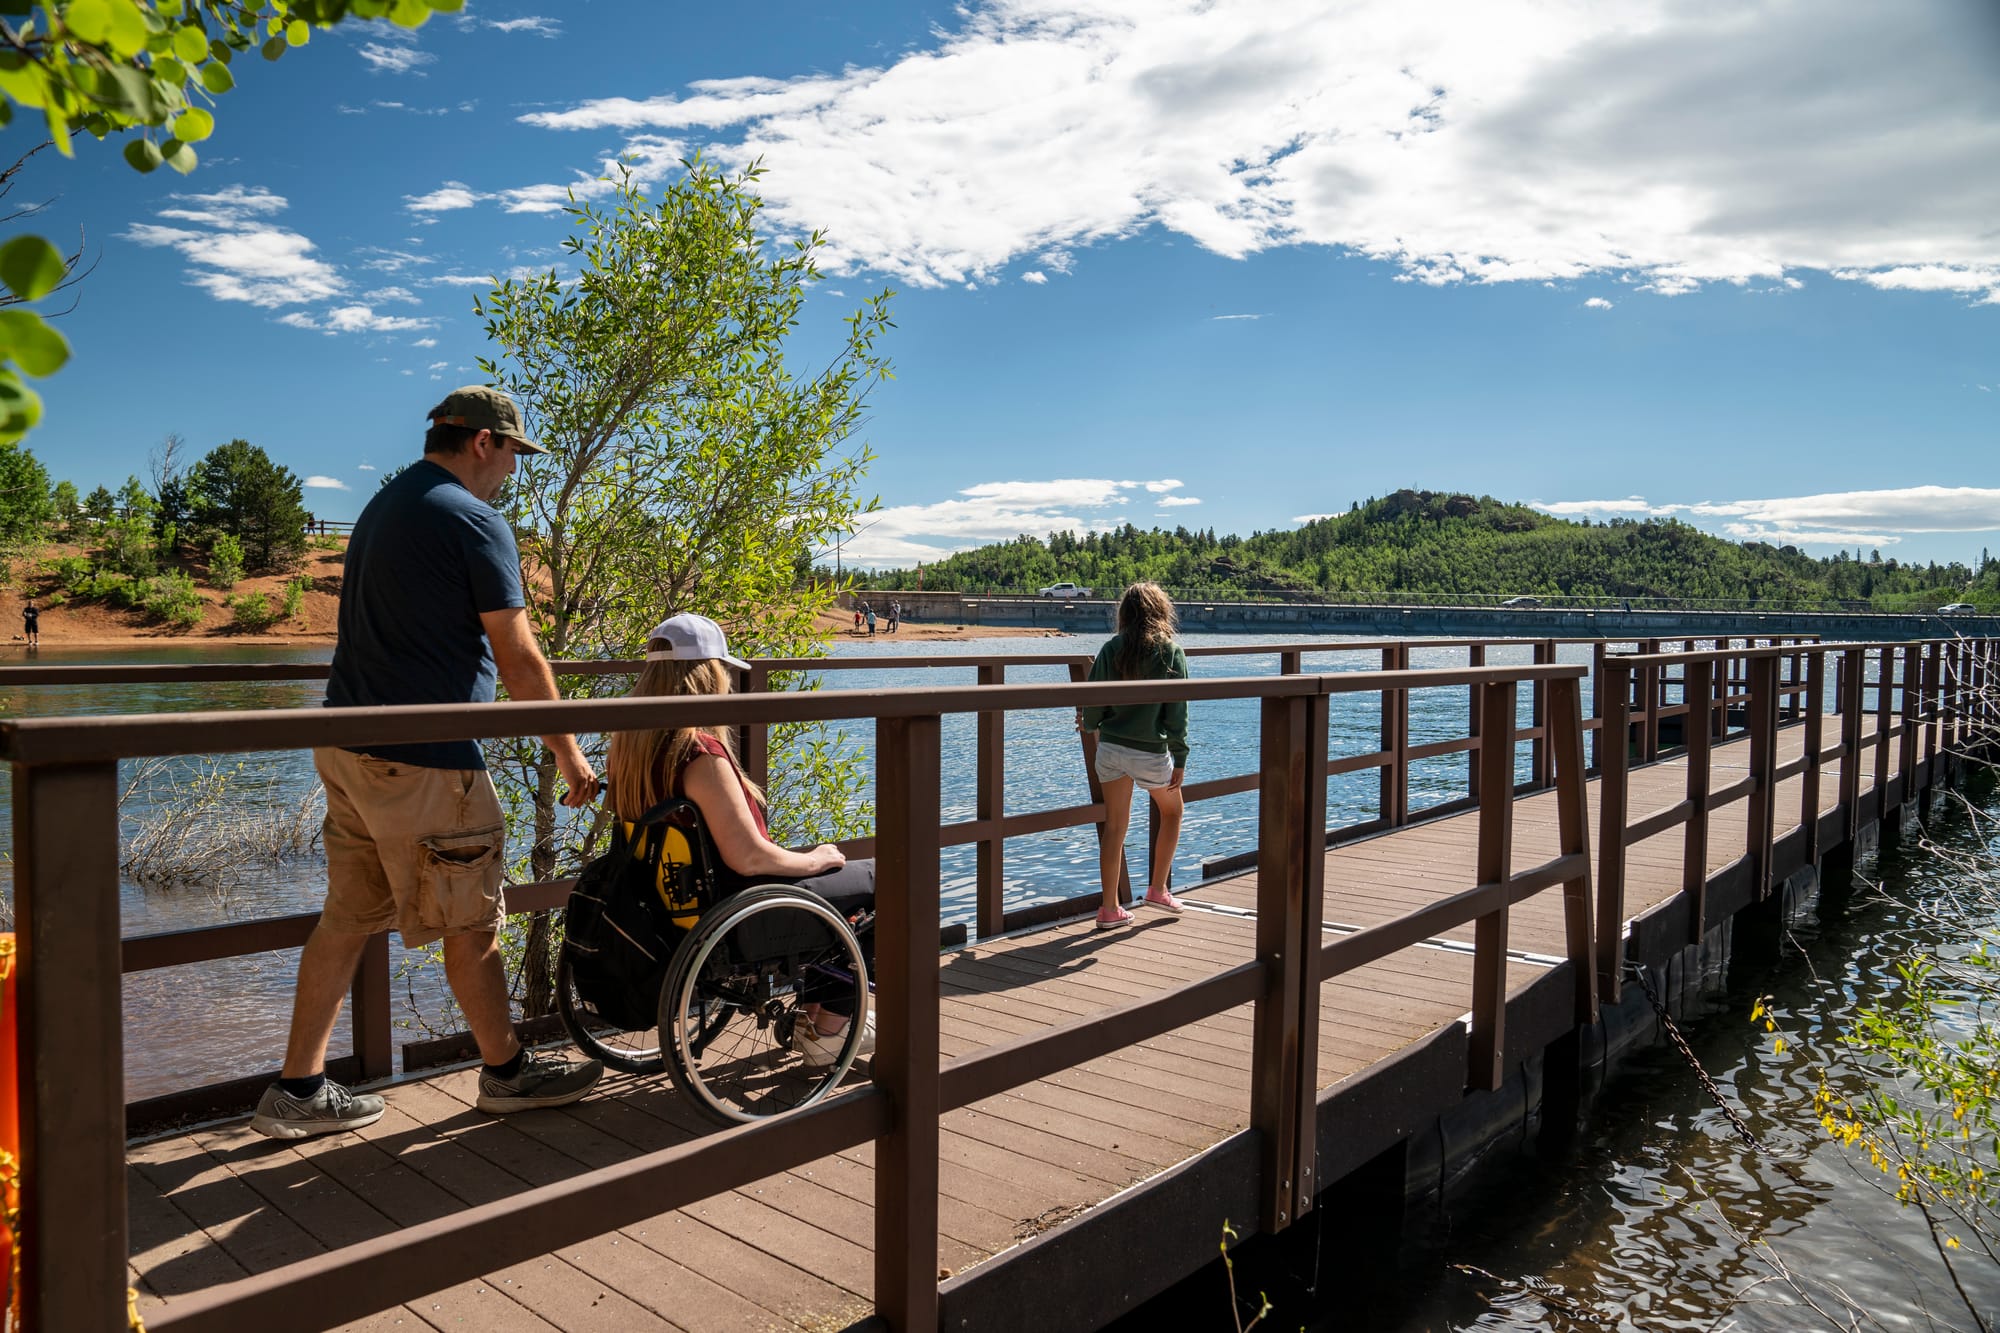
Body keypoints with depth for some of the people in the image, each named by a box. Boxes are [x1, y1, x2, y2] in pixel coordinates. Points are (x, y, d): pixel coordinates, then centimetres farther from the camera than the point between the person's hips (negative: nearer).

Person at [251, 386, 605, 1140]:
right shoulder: (473, 520, -12)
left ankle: (299, 1091, 20)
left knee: (346, 918, 14)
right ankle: (506, 1071, 22)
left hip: (349, 743, 9)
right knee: (473, 921, 6)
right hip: (422, 760, -9)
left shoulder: (382, 506, 17)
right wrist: (568, 755, -6)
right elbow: (520, 660, -14)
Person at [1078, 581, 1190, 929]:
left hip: (1111, 747, 2)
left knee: (1115, 827, 9)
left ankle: (1110, 909, 13)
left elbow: (1093, 700, 0)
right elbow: (1177, 711, -8)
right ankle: (1158, 889, 27)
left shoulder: (1111, 649, -1)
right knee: (1172, 812, 23)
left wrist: (1089, 723, 22)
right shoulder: (1171, 652, -7)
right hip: (1151, 753, -2)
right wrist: (1180, 759, -3)